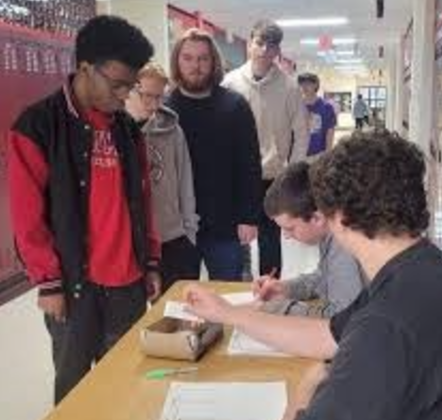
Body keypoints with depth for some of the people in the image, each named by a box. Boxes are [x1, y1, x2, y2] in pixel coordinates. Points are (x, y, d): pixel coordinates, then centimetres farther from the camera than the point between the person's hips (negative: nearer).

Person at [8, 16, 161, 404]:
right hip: (75, 283, -5)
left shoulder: (127, 128, 8)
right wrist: (48, 281, -10)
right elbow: (27, 215, -10)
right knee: (75, 381, 8)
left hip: (128, 282, 5)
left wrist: (150, 262, 11)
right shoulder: (38, 127, -9)